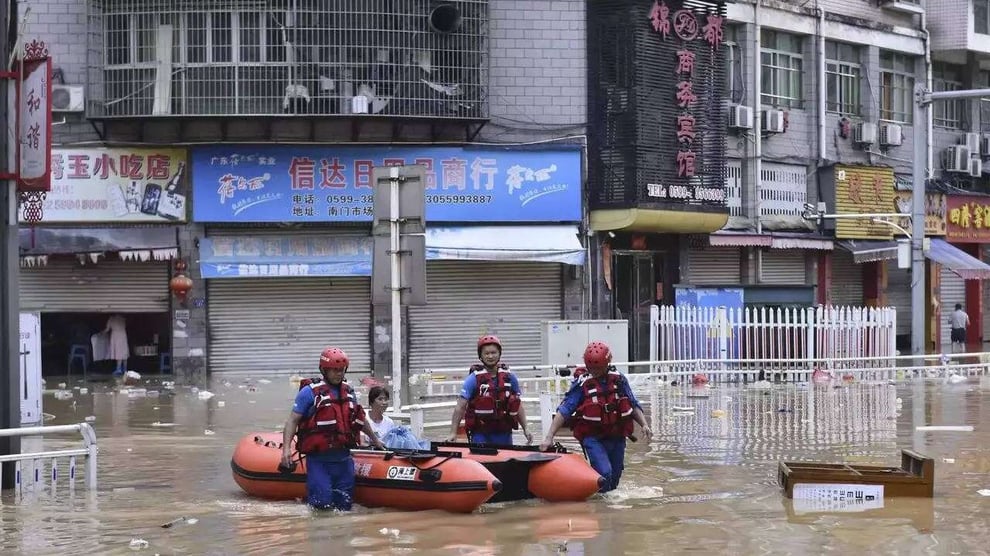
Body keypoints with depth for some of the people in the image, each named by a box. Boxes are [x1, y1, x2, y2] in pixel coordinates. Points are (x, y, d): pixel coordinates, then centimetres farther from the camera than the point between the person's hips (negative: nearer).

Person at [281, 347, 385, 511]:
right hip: (318, 461, -6)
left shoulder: (349, 393, 13)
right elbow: (292, 421, -8)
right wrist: (286, 448, -19)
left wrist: (375, 440, 37)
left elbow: (361, 420, 29)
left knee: (344, 505, 5)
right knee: (322, 504, -13)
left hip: (343, 459, 6)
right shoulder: (310, 392, -5)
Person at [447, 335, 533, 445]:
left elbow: (518, 406, 14)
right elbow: (460, 407, -9)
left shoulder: (509, 378, 6)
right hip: (480, 435, -3)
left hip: (504, 434, 3)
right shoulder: (473, 379, -6)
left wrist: (525, 429, 8)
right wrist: (453, 433, -16)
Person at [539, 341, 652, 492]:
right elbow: (564, 411, -13)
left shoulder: (618, 379, 2)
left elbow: (633, 406, 12)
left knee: (614, 478, 13)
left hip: (617, 437, 4)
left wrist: (644, 425, -2)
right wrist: (549, 437, -21)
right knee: (604, 473, -23)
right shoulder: (582, 383, -10)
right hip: (593, 438, -4)